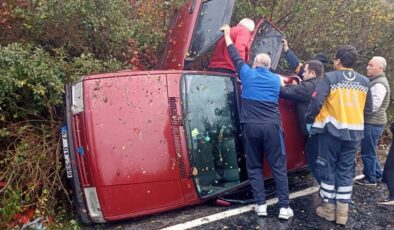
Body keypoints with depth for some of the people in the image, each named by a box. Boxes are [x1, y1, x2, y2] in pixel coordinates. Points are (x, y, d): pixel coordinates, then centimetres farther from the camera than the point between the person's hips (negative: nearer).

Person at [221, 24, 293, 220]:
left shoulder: (248, 74, 7)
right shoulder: (276, 79, 14)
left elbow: (235, 55, 20)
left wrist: (227, 34, 34)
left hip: (251, 126, -1)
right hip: (272, 126, 1)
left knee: (254, 166, 9)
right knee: (278, 167, 5)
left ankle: (261, 205, 8)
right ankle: (284, 207, 5)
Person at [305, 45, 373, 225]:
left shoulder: (330, 78, -8)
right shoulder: (364, 82, 8)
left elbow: (316, 102, -17)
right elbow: (368, 109, 14)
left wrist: (310, 121, -2)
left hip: (332, 131, -4)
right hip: (354, 133, 5)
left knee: (328, 170, 8)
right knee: (346, 171, 12)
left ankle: (329, 209, 16)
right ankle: (342, 212, 16)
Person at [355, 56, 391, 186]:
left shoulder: (379, 84, -18)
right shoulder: (376, 81, 14)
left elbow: (372, 107, -23)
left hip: (372, 123, -10)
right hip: (372, 122, 10)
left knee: (368, 152, 0)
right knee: (370, 151, 19)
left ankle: (370, 179, 11)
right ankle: (376, 173, 30)